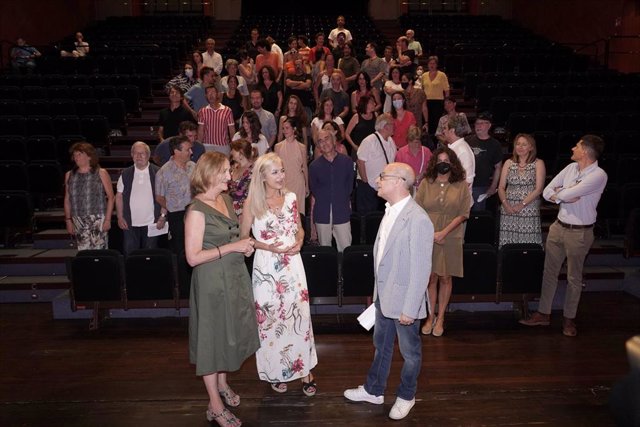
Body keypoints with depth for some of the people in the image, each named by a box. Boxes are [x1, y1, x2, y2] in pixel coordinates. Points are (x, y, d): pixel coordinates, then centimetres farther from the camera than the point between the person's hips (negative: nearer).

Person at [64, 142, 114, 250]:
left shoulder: (101, 173, 1)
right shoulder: (69, 175, 12)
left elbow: (111, 197, 0)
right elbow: (67, 200, 17)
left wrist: (108, 219, -6)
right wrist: (68, 220, 11)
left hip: (98, 220, -3)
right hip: (78, 222, 3)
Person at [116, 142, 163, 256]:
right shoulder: (126, 174, 5)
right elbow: (119, 196, 9)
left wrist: (163, 217, -6)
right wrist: (120, 217, 1)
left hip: (151, 223, -2)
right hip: (130, 224, 2)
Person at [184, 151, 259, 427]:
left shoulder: (225, 199, 5)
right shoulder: (197, 210, -19)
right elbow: (193, 257, -22)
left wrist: (244, 245, 0)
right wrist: (232, 247, -23)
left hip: (235, 275, 8)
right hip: (212, 280, -8)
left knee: (231, 332, 20)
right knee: (213, 336, 6)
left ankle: (222, 383, 43)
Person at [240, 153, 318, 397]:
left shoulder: (291, 198, 2)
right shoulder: (252, 203, -8)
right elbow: (244, 237, -1)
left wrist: (299, 243, -8)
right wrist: (268, 247, -16)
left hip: (292, 264, 3)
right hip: (266, 267, -2)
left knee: (299, 315, 6)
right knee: (270, 318, 9)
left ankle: (304, 369, 22)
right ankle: (276, 372, 29)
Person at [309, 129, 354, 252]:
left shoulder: (347, 161, 1)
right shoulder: (314, 166, 2)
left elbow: (349, 185, 9)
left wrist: (342, 200, 6)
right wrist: (323, 200, 9)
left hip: (342, 212, -1)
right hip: (322, 214, 1)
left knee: (346, 249, -2)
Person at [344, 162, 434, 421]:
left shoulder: (417, 220, -25)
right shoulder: (390, 212, 2)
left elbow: (421, 269, -22)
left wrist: (409, 309, -19)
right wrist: (377, 291, 14)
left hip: (403, 299, -8)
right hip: (383, 295, 8)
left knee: (409, 351, 16)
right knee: (381, 345, 24)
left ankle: (406, 396, 39)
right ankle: (373, 390, 44)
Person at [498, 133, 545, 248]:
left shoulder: (538, 163, 5)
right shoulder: (509, 163, 13)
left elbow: (538, 189, -4)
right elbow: (501, 187, 9)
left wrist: (522, 205, -12)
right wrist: (505, 203, -7)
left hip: (529, 210, -2)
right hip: (508, 210, 2)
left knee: (528, 245, -6)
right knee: (507, 245, -2)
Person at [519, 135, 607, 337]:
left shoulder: (598, 175, -17)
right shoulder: (571, 168, 4)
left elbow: (566, 194, -25)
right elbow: (547, 192, 3)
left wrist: (558, 193, -4)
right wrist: (564, 197, -15)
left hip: (580, 232, -6)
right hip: (558, 227, 6)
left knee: (574, 277, 9)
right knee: (549, 272, 12)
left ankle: (569, 319, 25)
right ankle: (543, 314, 24)